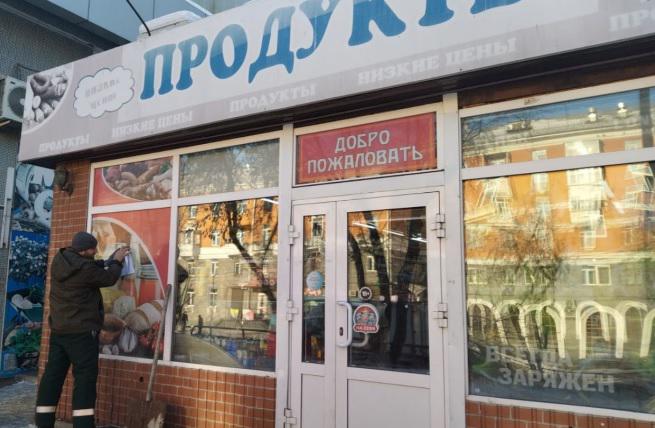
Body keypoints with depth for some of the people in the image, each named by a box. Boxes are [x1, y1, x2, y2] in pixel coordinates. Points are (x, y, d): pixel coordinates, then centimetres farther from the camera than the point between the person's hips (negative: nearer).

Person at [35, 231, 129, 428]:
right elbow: (109, 278, -7)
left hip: (59, 329, 9)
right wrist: (117, 261, 9)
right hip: (81, 331, -8)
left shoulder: (60, 260, 3)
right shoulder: (84, 269, -22)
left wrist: (111, 260, 10)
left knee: (53, 375, 11)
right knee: (85, 376, -5)